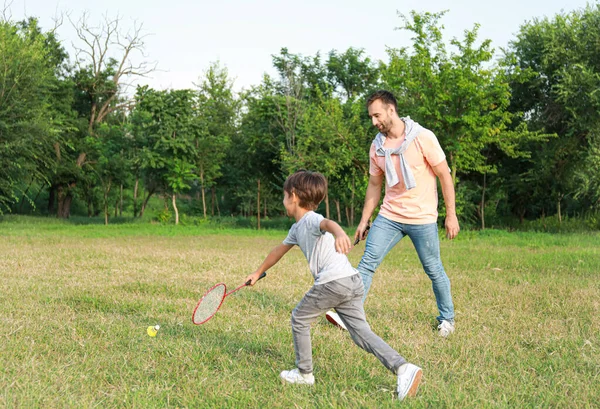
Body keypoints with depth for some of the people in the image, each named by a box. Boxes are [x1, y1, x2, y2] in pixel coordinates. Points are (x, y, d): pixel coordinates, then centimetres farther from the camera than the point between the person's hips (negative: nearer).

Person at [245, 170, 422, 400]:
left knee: (299, 319, 11)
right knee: (361, 332, 4)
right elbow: (280, 250, 42)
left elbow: (328, 223, -29)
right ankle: (403, 368, -11)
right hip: (353, 283, 9)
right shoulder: (297, 228, 26)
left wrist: (339, 233, -53)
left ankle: (304, 374, 20)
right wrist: (258, 273, 54)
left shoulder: (311, 219, -3)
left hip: (333, 282, -9)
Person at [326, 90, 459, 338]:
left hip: (422, 219, -4)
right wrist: (364, 220, 12)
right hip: (389, 216, 4)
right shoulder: (377, 146, 4)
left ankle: (447, 319, 26)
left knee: (434, 270, 6)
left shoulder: (422, 138, -12)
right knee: (367, 262, -9)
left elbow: (445, 176, -8)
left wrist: (451, 215, -9)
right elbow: (374, 184, 14)